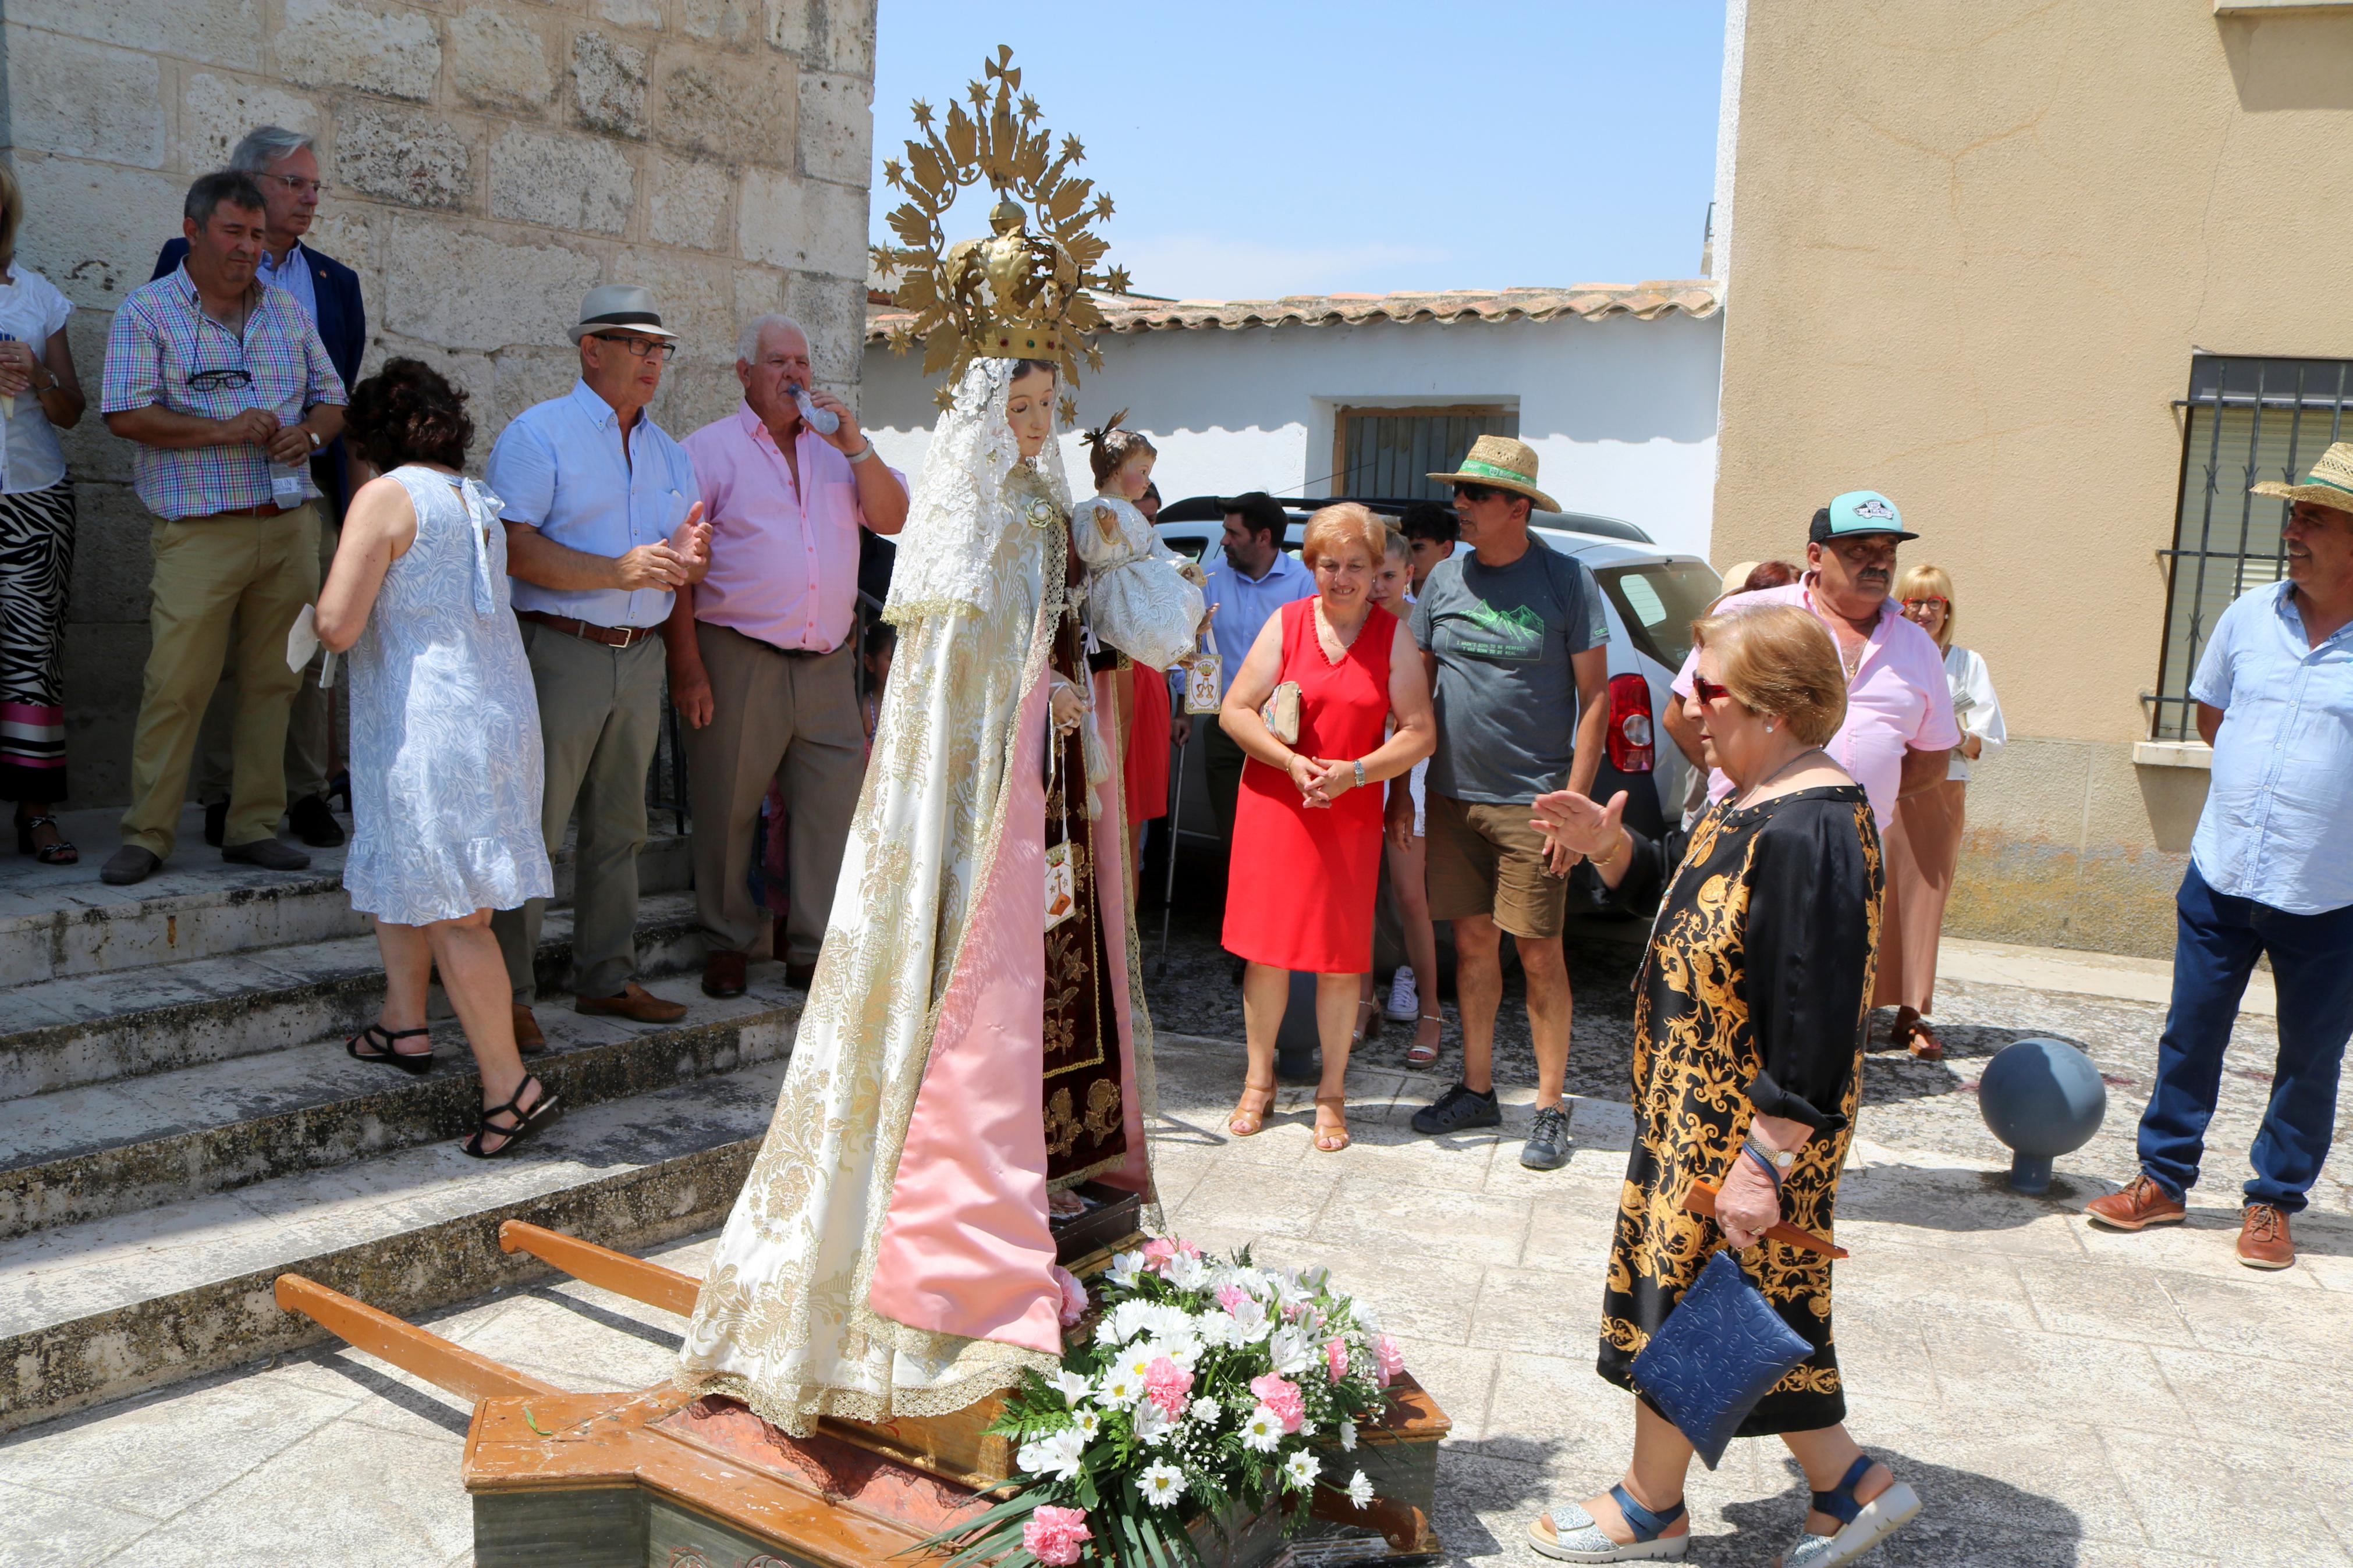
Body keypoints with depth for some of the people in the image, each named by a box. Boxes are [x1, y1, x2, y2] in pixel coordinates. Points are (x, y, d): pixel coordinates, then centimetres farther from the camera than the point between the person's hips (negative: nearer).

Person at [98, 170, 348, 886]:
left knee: (272, 683, 5)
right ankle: (147, 835, 3)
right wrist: (223, 432, -16)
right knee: (175, 685, -7)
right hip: (201, 531, -4)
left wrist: (310, 433, -3)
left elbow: (331, 397, 20)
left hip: (290, 525, 5)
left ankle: (254, 827, 13)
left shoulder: (288, 310, 17)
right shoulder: (147, 310, 2)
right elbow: (125, 415, -7)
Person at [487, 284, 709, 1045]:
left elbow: (692, 559, 17)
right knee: (532, 827, -6)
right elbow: (514, 549, -15)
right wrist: (620, 571, -22)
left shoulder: (670, 453, 17)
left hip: (640, 659, 7)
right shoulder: (538, 434, -4)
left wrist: (688, 556, -7)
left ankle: (607, 977, 22)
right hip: (559, 650, -6)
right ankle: (506, 995, 2)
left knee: (618, 829, 12)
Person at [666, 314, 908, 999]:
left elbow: (891, 519, 6)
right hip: (737, 662, -4)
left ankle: (816, 950, 11)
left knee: (834, 804, 2)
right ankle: (727, 947, 18)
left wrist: (855, 447, -7)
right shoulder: (710, 449, 2)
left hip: (827, 662, 4)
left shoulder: (836, 448, 16)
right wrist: (687, 666, -10)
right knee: (727, 809, 3)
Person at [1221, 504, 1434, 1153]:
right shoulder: (1286, 623, 2)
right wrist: (1291, 762, -14)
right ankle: (1259, 1082, 20)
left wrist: (1354, 773, -16)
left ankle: (1332, 1094, 15)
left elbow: (1419, 733, -2)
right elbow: (1234, 710, -1)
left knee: (1342, 957, 1)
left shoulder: (1393, 636, 1)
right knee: (1266, 947, 3)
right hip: (1273, 803, 0)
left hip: (1352, 812, 0)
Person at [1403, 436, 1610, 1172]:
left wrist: (1575, 796, -11)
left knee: (1539, 954, -1)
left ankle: (1551, 1109, 9)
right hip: (1453, 794, 4)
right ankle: (1476, 1089, 23)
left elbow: (1595, 694, -4)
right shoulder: (1445, 579, 7)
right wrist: (1399, 786, 9)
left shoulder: (1567, 580, -5)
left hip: (1531, 801, -4)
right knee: (1472, 942, 11)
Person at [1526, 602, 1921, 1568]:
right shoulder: (1755, 802, 7)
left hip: (1743, 1125, -10)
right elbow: (1699, 919, 19)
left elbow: (1816, 1022, -27)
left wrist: (1765, 1160, -25)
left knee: (1679, 1295, 6)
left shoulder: (1808, 833, -25)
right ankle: (1849, 1488, 33)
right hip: (1701, 1110, 10)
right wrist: (1612, 849, 5)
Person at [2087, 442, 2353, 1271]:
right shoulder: (2248, 616, 2)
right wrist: (2267, 781, 11)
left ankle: (2273, 1203, 25)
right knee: (2189, 1038, 11)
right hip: (2221, 875, 3)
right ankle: (2164, 1179, 26)